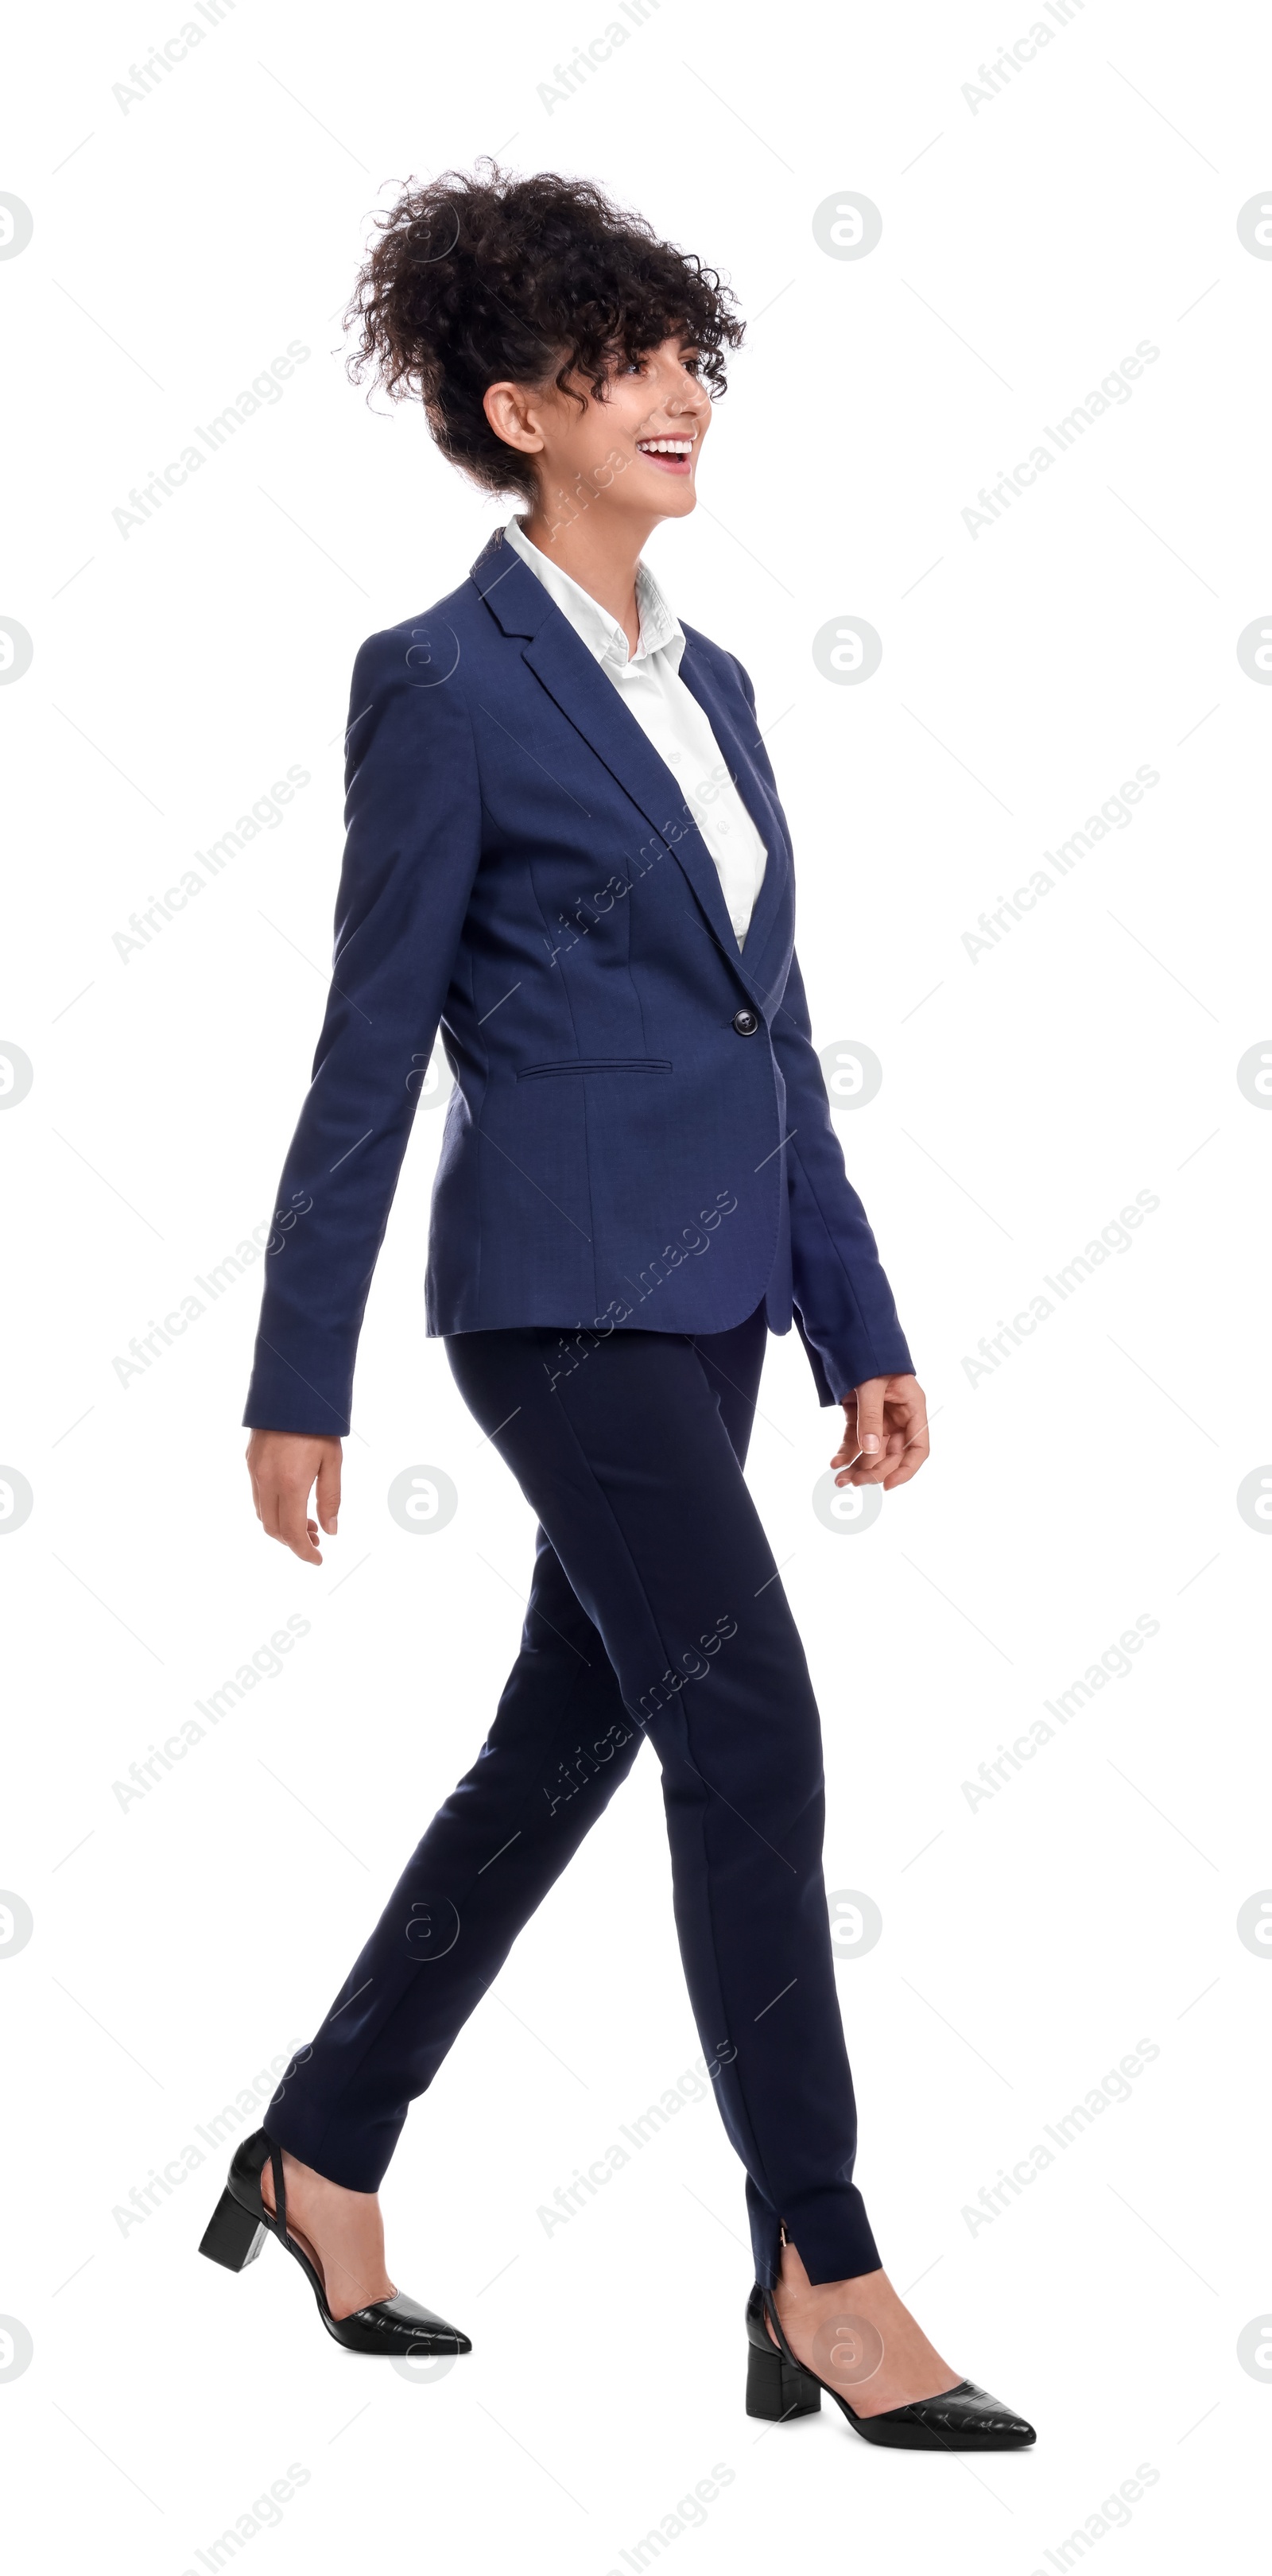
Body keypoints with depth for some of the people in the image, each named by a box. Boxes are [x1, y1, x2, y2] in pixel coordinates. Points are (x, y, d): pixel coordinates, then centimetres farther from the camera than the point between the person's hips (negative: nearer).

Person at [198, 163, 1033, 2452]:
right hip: (569, 1289, -8)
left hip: (705, 1294, 8)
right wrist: (295, 1383, -8)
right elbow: (370, 1052, -9)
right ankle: (823, 2283, -2)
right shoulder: (446, 682, -8)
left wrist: (859, 1321, 15)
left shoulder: (710, 686, 15)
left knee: (564, 1745, 14)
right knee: (752, 1737, -10)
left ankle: (321, 2160, 29)